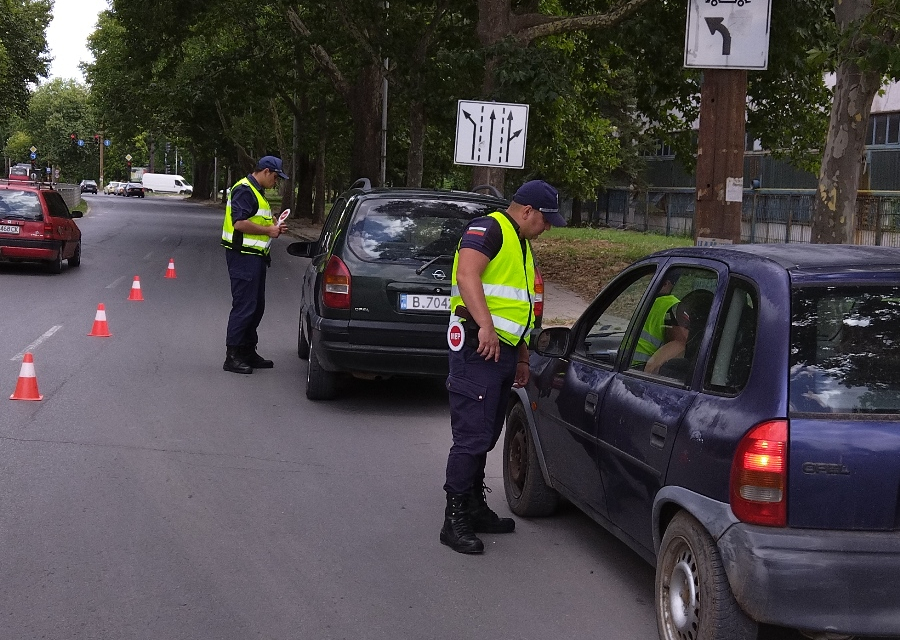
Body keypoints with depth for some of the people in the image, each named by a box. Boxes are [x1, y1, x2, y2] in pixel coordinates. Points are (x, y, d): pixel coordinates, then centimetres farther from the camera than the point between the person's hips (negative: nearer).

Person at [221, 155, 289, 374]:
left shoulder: (256, 192, 20)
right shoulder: (244, 190, -14)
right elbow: (240, 223, -24)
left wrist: (273, 227, 11)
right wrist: (268, 230, -16)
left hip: (255, 256, 11)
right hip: (243, 256, -11)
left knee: (256, 306, 14)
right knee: (243, 306, -10)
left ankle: (248, 352, 23)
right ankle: (232, 357, -6)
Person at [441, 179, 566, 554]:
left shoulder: (521, 246, 25)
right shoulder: (488, 229, -7)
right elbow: (467, 275, -24)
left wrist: (522, 358, 28)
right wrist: (485, 326, -31)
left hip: (503, 350, 10)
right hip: (478, 347, -10)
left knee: (486, 436, 15)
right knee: (472, 437, -10)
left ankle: (474, 509, 24)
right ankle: (455, 521, -5)